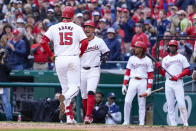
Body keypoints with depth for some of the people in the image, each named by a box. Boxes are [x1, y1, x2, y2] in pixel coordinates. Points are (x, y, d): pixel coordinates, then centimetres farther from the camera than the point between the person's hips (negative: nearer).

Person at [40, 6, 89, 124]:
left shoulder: (54, 28, 6)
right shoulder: (77, 28, 3)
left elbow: (43, 42, -3)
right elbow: (85, 42, -8)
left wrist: (51, 55, 7)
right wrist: (80, 54, 8)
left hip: (59, 60, 2)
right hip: (74, 59, -2)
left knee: (65, 87, 11)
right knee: (74, 87, 1)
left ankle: (70, 117, 5)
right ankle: (64, 97, -34)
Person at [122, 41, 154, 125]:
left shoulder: (148, 60, 3)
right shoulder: (132, 58, 11)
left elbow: (150, 75, 1)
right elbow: (127, 72, 11)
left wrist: (149, 88, -6)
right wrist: (124, 85, 3)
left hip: (143, 82, -2)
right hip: (133, 82, 2)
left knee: (142, 104, 0)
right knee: (127, 102, -9)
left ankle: (141, 123, 4)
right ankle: (126, 121, -3)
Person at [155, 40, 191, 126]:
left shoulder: (181, 57, 7)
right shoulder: (165, 59, 18)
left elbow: (187, 70, 1)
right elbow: (163, 74, 15)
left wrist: (178, 76, -13)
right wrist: (159, 68, -4)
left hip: (178, 83, -4)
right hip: (168, 83, 4)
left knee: (181, 103, -14)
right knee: (170, 104, 0)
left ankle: (185, 123, -16)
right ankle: (173, 124, 1)